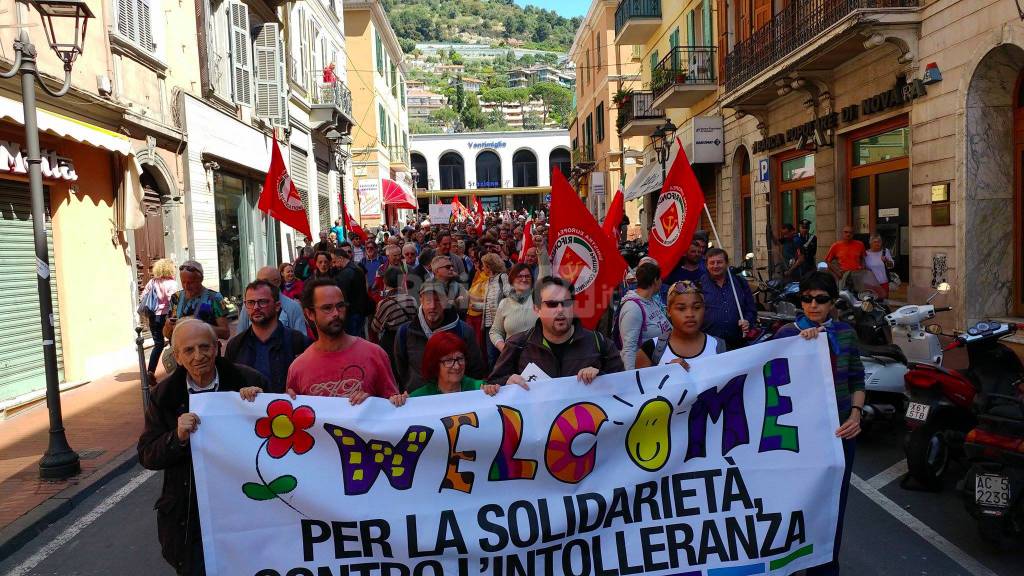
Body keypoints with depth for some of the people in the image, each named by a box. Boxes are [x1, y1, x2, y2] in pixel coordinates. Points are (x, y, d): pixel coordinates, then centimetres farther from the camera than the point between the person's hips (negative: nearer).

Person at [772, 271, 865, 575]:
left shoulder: (846, 333, 4)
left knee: (833, 505, 11)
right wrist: (800, 342, -27)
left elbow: (857, 381, 8)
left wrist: (856, 414, -8)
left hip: (840, 430, 3)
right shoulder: (787, 333, -5)